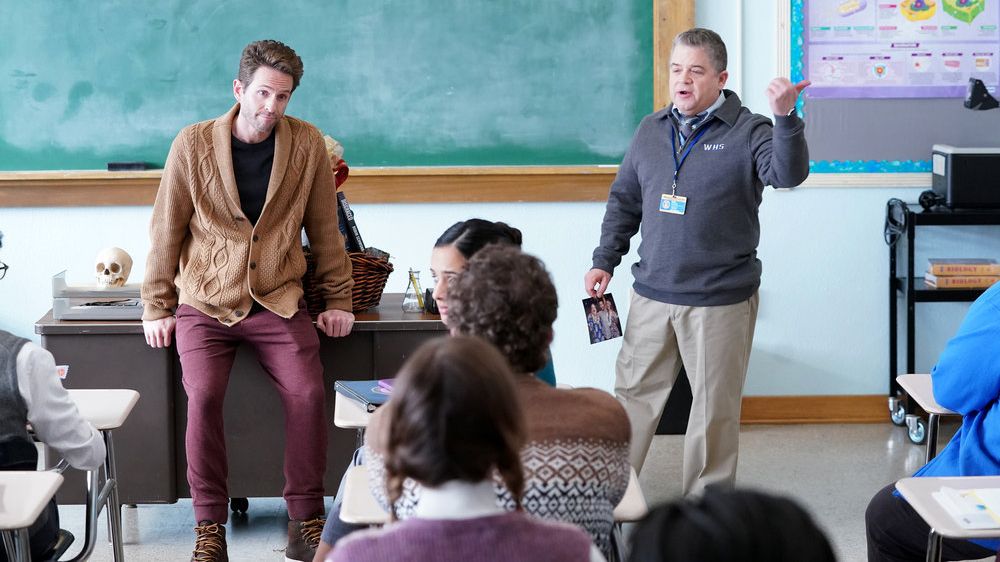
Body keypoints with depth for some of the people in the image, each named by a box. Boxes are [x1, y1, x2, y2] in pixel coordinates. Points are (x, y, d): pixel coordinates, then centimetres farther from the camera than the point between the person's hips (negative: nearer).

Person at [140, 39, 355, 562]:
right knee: (203, 396, -23)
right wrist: (157, 308, 2)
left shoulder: (308, 144, -2)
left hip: (278, 303, 1)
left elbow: (324, 228, 7)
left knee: (308, 393, -20)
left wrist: (338, 300, 8)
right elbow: (166, 230, 1)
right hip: (205, 304, -1)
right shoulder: (193, 144, -5)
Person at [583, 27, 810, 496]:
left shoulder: (747, 132, -6)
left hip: (721, 301, -4)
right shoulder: (651, 131, 8)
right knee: (633, 394, 10)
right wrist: (605, 260, 9)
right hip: (651, 296, 4)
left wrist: (785, 118, -40)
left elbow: (788, 173, -24)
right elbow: (624, 201, 16)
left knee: (714, 407, 6)